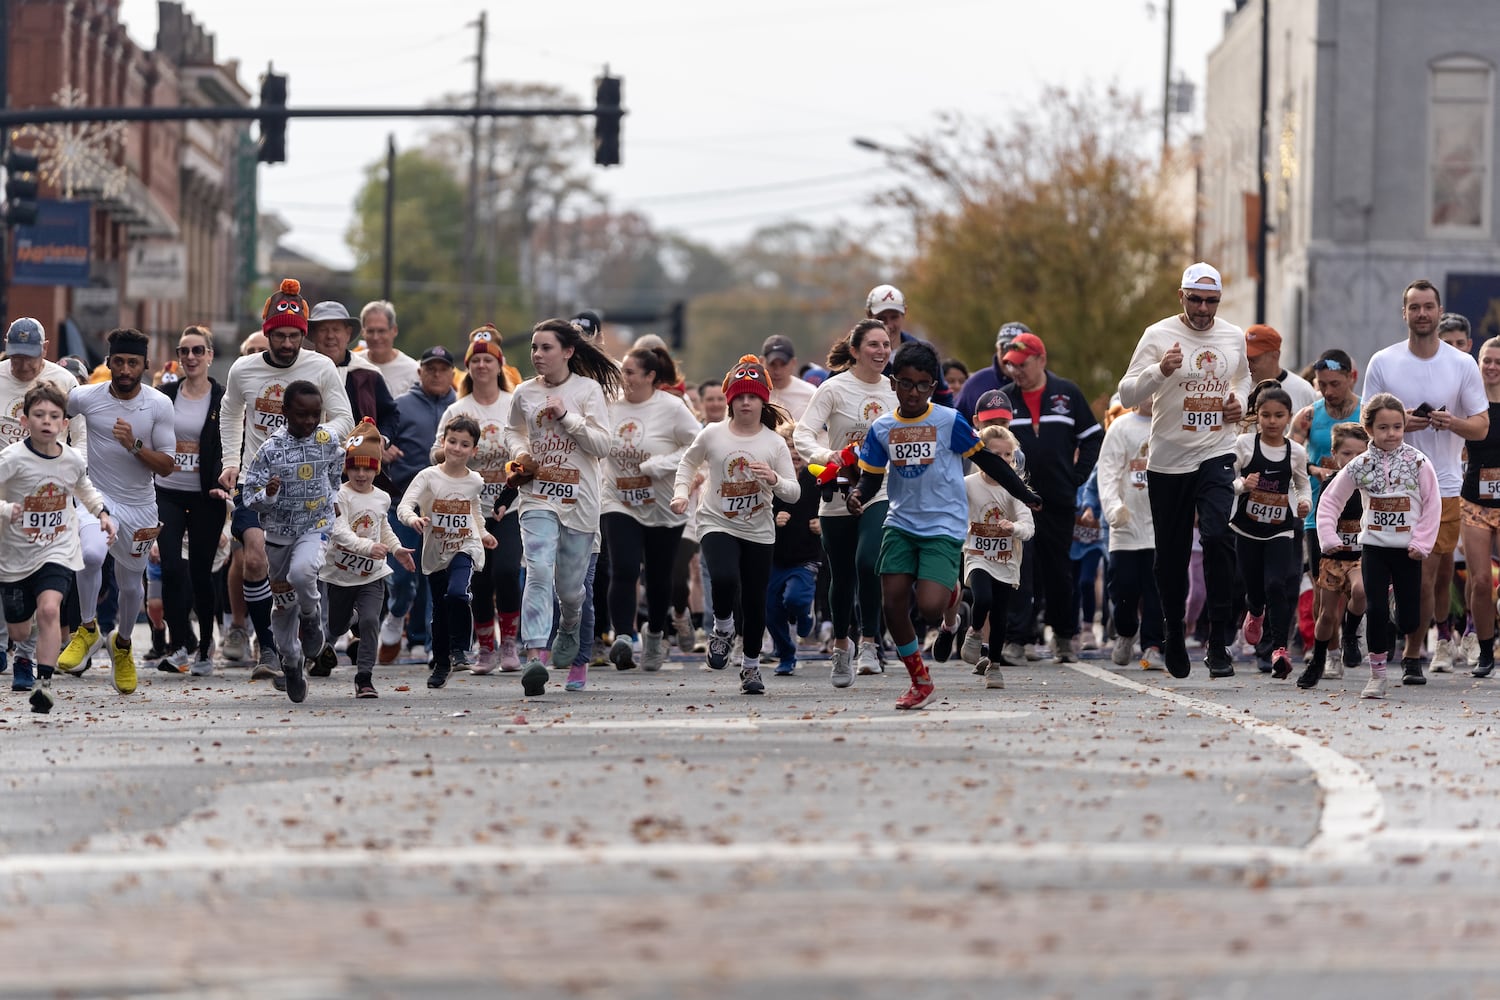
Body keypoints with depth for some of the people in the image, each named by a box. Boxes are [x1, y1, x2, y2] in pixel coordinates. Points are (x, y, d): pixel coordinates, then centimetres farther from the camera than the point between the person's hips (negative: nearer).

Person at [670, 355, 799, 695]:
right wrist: (681, 492, 1)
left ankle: (751, 666, 27)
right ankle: (723, 629, 1)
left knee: (755, 601, 7)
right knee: (725, 578, -29)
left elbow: (794, 492, -4)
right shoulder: (712, 435, -3)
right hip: (717, 525, -1)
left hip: (759, 531, 2)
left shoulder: (775, 443, -3)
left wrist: (774, 479, -24)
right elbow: (688, 462, 16)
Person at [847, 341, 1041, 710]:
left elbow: (988, 461, 1)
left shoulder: (949, 422, -8)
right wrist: (858, 494, -14)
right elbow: (871, 476, 9)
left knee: (929, 608, -18)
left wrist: (1025, 495, 5)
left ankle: (950, 592, 21)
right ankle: (920, 681, 14)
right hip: (901, 524, 4)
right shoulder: (881, 428, 2)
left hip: (944, 527, -4)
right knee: (893, 606, -4)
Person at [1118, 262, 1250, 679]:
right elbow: (1127, 395, -9)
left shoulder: (1234, 338, 6)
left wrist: (1240, 402, 5)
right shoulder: (1159, 335, -5)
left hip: (1215, 456, 1)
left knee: (1217, 536, -20)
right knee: (1171, 554, 7)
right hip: (1167, 461, -1)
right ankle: (1174, 635, 30)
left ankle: (1219, 643, -17)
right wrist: (1160, 370, -27)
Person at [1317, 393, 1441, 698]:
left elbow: (1432, 505, -3)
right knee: (1376, 609, -11)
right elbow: (1330, 500, 7)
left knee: (1408, 616, 0)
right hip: (1374, 547, 1)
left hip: (1407, 550, -1)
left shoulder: (1418, 463, -5)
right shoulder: (1359, 466, 0)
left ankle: (1412, 657, 35)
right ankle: (1377, 675, -3)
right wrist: (1328, 537, -3)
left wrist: (1422, 542, -10)